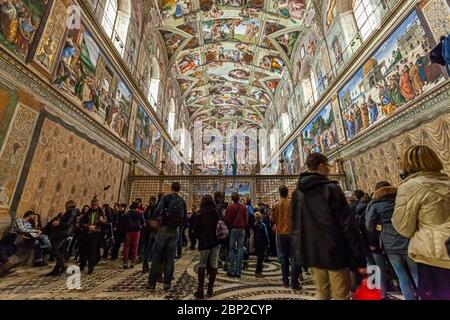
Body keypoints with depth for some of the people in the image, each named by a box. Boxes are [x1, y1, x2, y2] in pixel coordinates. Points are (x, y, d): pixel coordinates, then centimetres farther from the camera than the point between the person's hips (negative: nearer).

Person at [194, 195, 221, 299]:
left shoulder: (202, 214, -8)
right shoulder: (216, 212, -3)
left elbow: (196, 229, -5)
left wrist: (200, 238, 10)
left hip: (205, 242, -2)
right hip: (216, 241, 2)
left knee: (202, 264, 9)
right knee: (213, 264, 10)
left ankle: (200, 290, 9)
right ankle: (210, 289, 16)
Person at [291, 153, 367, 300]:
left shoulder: (297, 194, 5)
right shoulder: (331, 189, -12)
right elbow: (348, 225, -14)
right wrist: (360, 259, -9)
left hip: (313, 253, 6)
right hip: (335, 253, -5)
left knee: (322, 293, 20)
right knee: (340, 295, 8)